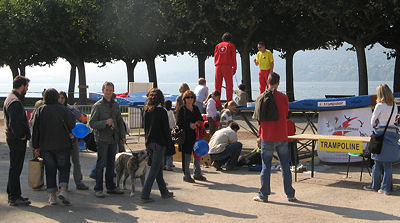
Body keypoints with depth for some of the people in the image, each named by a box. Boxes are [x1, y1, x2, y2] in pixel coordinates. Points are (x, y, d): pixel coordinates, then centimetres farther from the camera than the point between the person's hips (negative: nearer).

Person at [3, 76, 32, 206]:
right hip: (17, 140, -11)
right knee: (15, 169, -5)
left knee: (15, 168, 16)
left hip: (13, 138, 11)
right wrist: (21, 136, -16)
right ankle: (14, 198, 1)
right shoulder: (15, 102, -19)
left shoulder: (11, 98, 16)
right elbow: (14, 123, -27)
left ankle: (13, 195, 25)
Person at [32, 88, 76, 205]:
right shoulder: (62, 109, -6)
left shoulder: (40, 111, 3)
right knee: (64, 168, 6)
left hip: (45, 146, 3)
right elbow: (71, 124, -2)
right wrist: (70, 133, 20)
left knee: (50, 170, 8)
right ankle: (63, 190, -13)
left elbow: (35, 130, 3)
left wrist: (36, 146, 8)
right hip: (62, 145, -3)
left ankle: (52, 195, 7)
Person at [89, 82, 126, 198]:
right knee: (101, 163, -6)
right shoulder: (97, 105, -5)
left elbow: (120, 122, 19)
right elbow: (92, 123, -10)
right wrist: (105, 123, -23)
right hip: (102, 138, -6)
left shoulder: (116, 105, 13)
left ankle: (111, 186, 20)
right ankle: (98, 189, 0)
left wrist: (122, 136, 11)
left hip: (113, 138, 6)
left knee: (111, 163, 11)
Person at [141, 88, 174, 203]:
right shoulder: (161, 111, -12)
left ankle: (164, 192, 25)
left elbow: (146, 128, 11)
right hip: (159, 143, -6)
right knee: (154, 169, -3)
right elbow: (166, 129, -11)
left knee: (158, 167, 16)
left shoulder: (146, 111, 4)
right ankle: (145, 194, -6)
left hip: (149, 143, 6)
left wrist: (147, 142, 17)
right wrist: (169, 143, -2)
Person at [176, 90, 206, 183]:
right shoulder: (182, 109, -2)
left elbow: (201, 119, 19)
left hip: (196, 134, 6)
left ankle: (197, 174, 21)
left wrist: (198, 123, -4)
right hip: (186, 136, -6)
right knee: (187, 155, -3)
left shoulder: (196, 109, 14)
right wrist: (189, 125, -18)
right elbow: (179, 123, -7)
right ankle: (186, 175, 6)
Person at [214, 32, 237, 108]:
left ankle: (217, 103, 3)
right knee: (229, 85, -1)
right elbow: (233, 57, 3)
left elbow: (215, 56, 14)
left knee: (217, 85, 5)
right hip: (227, 67, -3)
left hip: (218, 67, 4)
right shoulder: (231, 45, 7)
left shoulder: (218, 45, 16)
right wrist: (234, 68, 6)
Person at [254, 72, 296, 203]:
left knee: (266, 166, 6)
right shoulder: (283, 97, -4)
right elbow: (286, 114, 8)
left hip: (267, 137, -1)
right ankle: (290, 194, 14)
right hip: (282, 136, 1)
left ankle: (263, 195, 9)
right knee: (285, 166, 9)